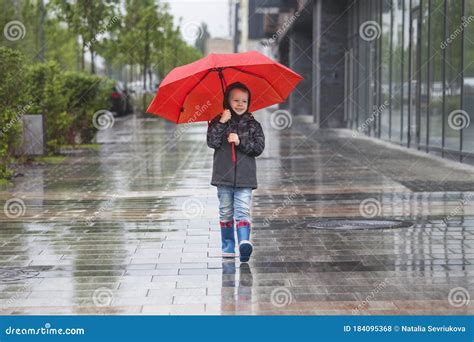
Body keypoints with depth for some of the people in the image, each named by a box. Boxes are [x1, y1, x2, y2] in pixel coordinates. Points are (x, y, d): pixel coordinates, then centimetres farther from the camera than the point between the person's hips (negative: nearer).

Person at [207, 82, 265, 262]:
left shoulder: (253, 125, 7)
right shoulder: (218, 122, 6)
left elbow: (259, 147, -1)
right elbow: (212, 142, -9)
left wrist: (240, 142, -13)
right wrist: (222, 123, -16)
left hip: (245, 179, -1)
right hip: (223, 177, 1)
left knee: (242, 212, -12)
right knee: (225, 213, 8)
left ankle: (244, 241, -26)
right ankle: (228, 247, 16)